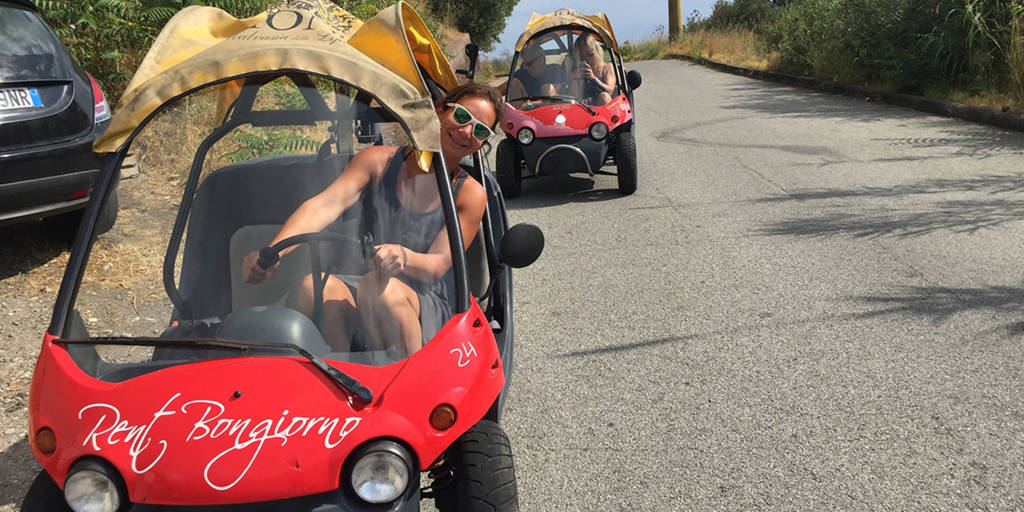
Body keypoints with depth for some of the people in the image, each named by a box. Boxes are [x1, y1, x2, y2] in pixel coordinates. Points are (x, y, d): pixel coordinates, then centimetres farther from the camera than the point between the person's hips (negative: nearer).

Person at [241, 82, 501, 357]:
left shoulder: (470, 194, 2)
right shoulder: (378, 160, 4)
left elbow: (438, 264, -9)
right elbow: (324, 205, -11)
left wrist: (404, 257, -34)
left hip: (429, 311, -2)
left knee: (379, 286, -35)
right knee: (314, 284, -31)